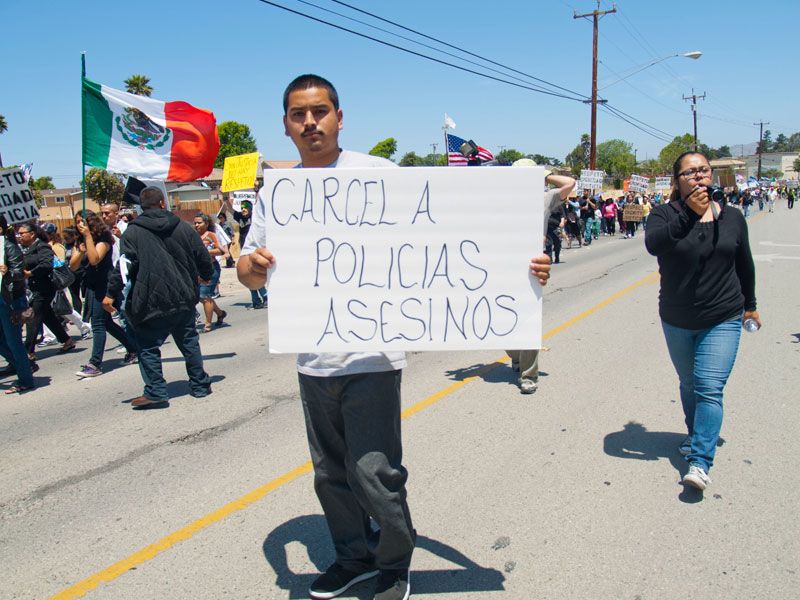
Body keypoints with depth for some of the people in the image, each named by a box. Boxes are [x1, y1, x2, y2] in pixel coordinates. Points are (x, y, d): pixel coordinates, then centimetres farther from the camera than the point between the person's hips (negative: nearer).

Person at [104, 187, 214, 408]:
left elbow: (125, 265, -12)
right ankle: (200, 385, 22)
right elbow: (203, 258, 9)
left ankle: (156, 392, 2)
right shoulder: (183, 227, 5)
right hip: (184, 298, 4)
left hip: (152, 301, -4)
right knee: (189, 342, 16)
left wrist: (111, 293, -7)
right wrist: (206, 276, 28)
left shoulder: (133, 232, -5)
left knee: (148, 347, 5)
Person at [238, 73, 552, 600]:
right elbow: (248, 273, 10)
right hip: (312, 360, 5)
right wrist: (256, 265, -16)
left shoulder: (378, 174, -4)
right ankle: (355, 557, 40)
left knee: (373, 471, -5)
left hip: (370, 355, -4)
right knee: (331, 474, 16)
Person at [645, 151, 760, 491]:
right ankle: (696, 435, 39)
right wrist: (690, 214, -33)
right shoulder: (664, 214, -5)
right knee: (689, 385, 16)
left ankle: (701, 461, -12)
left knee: (710, 388, -12)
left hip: (723, 320, 0)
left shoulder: (732, 218, 2)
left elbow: (745, 264, 15)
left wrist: (749, 304, 22)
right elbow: (653, 244, -28)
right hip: (677, 322, 1)